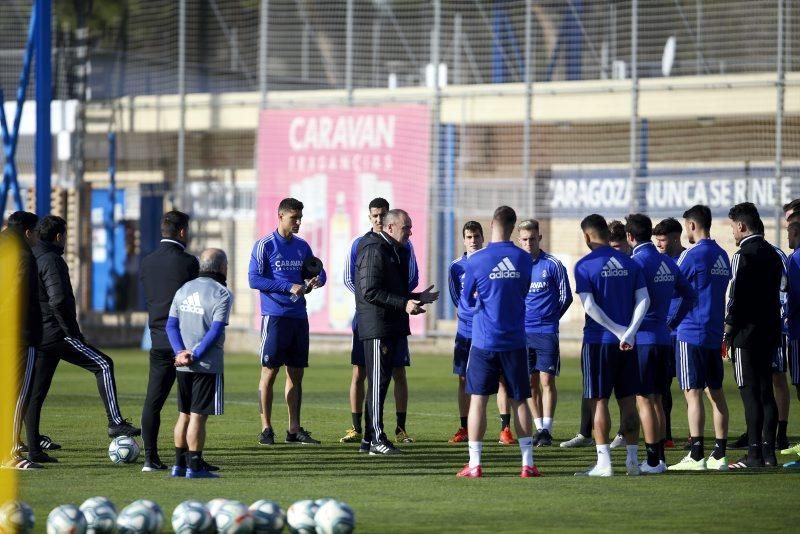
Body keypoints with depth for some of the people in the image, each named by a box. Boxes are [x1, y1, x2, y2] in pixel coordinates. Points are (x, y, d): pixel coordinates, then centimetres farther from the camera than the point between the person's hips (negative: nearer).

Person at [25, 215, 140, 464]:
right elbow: (58, 300, -23)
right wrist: (71, 331, -14)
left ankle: (34, 448, 7)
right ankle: (115, 423, -9)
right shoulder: (51, 260, -13)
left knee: (35, 392, 9)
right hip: (55, 332, -9)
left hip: (35, 336, 9)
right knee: (103, 365, -3)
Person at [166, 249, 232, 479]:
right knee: (198, 416, -4)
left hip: (183, 365, 6)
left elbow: (171, 325, 6)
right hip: (208, 365, -6)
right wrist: (195, 356, -14)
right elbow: (215, 331, -17)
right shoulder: (222, 294, -8)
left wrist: (181, 352, -5)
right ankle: (194, 466, -2)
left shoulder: (183, 290, 12)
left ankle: (179, 464, 19)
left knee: (184, 414, 15)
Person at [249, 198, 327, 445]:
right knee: (270, 371, -4)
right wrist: (289, 287, -16)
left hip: (299, 317, 6)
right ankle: (266, 428, -1)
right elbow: (254, 279, -11)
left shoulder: (302, 246, 13)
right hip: (274, 316, -6)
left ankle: (294, 429, 12)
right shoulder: (265, 245, -5)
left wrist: (317, 279, -7)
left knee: (296, 373, 7)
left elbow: (318, 270, 19)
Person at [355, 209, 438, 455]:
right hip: (377, 328, -10)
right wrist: (404, 304, -23)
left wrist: (416, 297, 14)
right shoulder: (374, 251, -13)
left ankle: (370, 439, 15)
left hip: (391, 328, 10)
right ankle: (377, 439, -6)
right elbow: (370, 292, -20)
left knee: (380, 382, 11)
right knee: (378, 382, -8)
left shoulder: (396, 251, 19)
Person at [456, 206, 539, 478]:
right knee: (520, 400, 9)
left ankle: (475, 463, 1)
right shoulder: (524, 260, -2)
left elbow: (467, 301, 2)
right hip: (515, 341, 2)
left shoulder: (476, 261, -9)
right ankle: (527, 463, 9)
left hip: (484, 341, -2)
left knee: (478, 400, 4)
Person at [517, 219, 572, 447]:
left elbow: (565, 296, 4)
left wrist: (551, 317, 7)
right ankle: (539, 428, 12)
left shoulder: (553, 264, -4)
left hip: (546, 332, -3)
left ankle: (547, 429, -7)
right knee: (531, 382, 5)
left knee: (547, 380, -7)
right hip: (522, 332, 3)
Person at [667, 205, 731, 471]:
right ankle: (719, 454, 10)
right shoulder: (722, 256, 12)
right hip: (715, 334, 8)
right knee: (716, 392, 9)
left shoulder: (692, 255, -12)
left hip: (691, 332, -8)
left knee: (693, 393, -8)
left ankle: (696, 456, -12)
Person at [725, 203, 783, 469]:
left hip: (746, 334, -8)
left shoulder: (743, 254, -13)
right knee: (766, 392, 10)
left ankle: (755, 454, -7)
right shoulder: (772, 254, 13)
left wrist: (726, 333, -9)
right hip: (770, 332, 8)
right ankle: (768, 452, 11)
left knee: (750, 393, -6)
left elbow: (736, 297, -16)